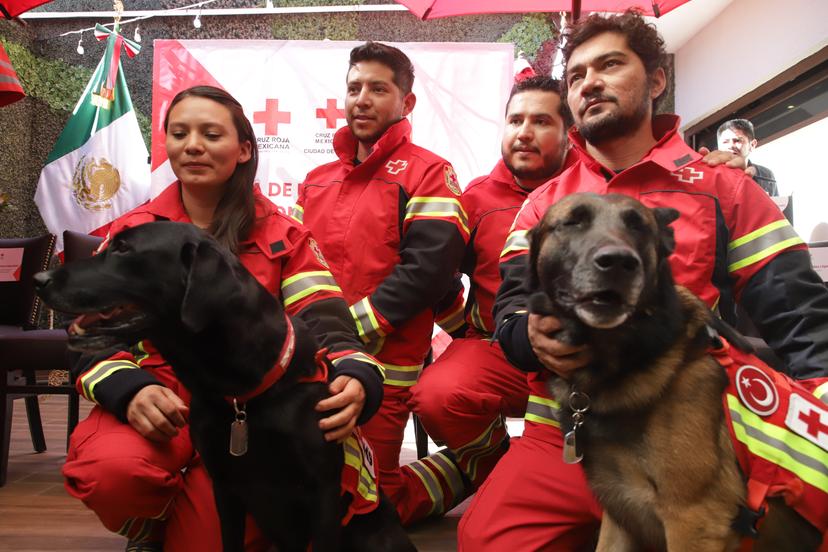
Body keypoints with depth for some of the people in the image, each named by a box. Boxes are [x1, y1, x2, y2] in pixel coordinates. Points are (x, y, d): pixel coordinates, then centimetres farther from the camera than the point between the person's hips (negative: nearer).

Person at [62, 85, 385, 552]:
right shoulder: (133, 232, 8)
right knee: (112, 470, -32)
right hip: (156, 403, 1)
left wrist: (357, 379, -31)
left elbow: (324, 325, -6)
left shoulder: (284, 237, 5)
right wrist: (130, 389, -21)